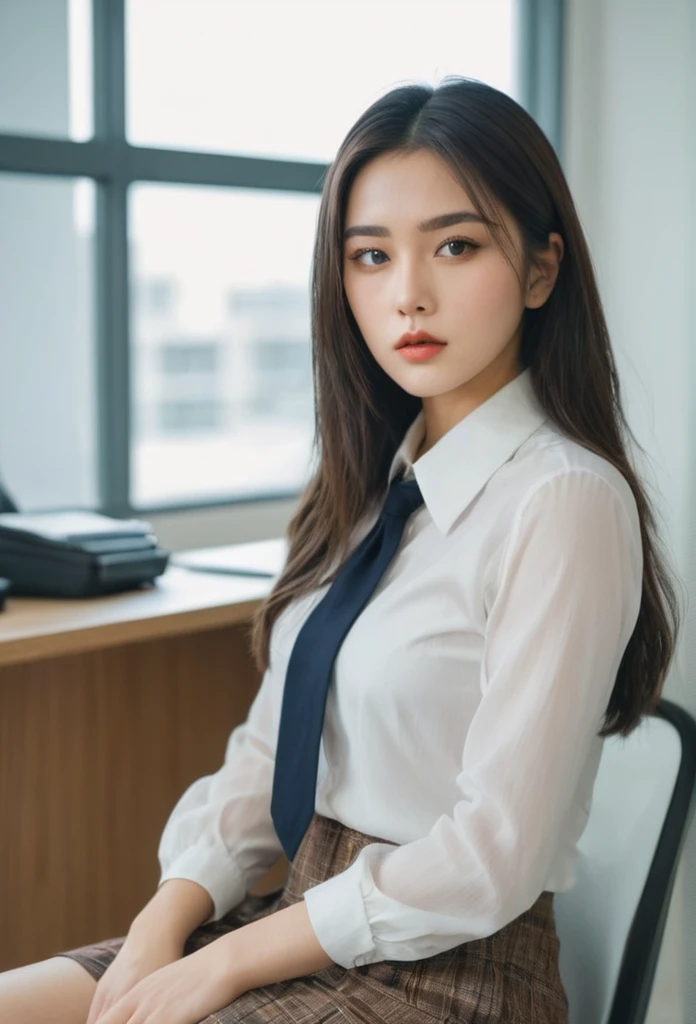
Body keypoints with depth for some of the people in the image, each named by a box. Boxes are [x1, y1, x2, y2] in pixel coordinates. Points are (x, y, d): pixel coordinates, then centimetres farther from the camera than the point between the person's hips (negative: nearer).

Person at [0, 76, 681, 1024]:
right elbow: (271, 742, 8)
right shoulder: (372, 483, 8)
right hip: (315, 924, 7)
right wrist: (168, 922, -7)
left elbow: (496, 857, -19)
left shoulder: (562, 501, -17)